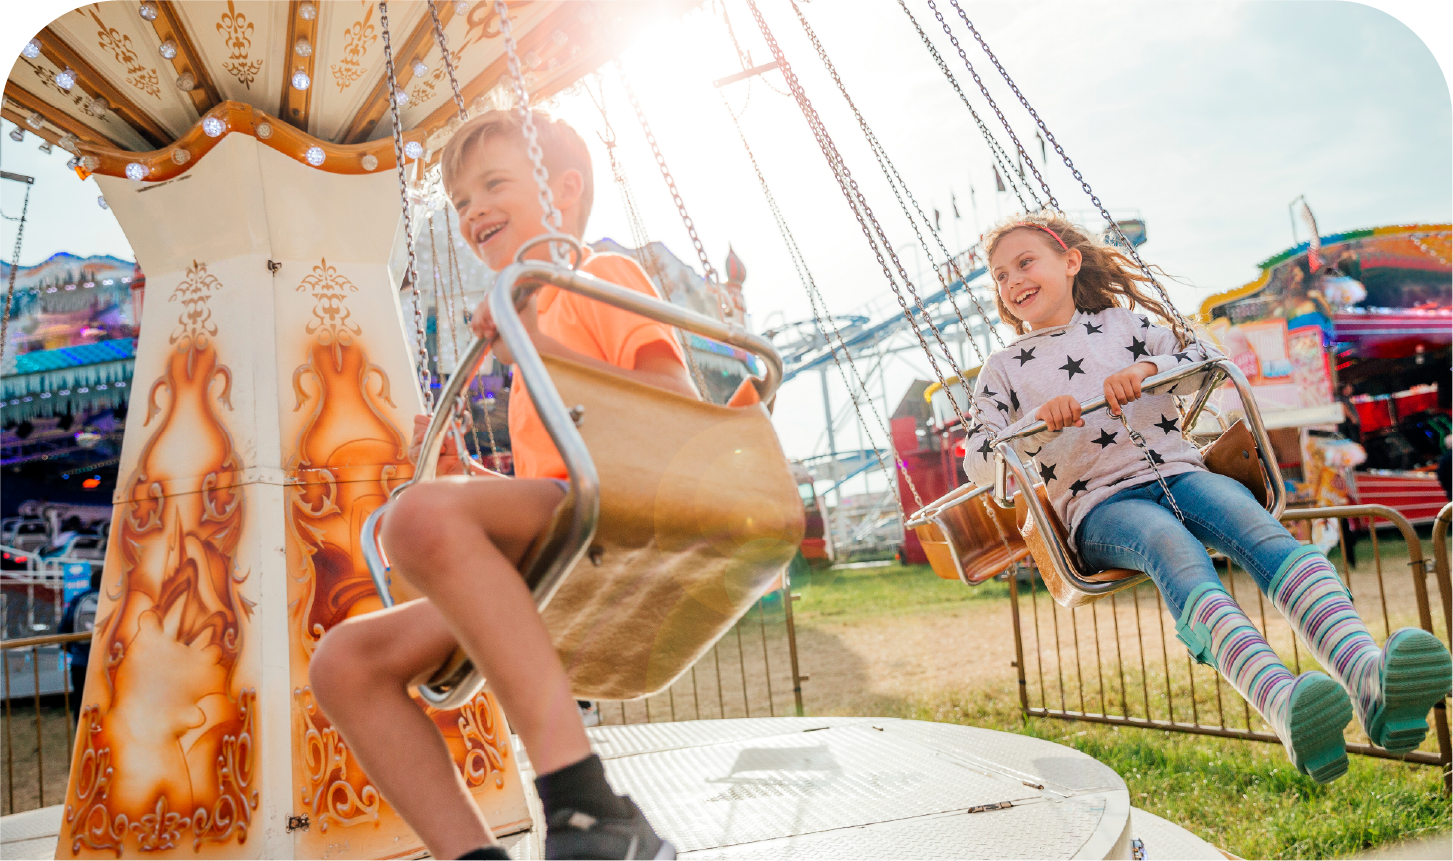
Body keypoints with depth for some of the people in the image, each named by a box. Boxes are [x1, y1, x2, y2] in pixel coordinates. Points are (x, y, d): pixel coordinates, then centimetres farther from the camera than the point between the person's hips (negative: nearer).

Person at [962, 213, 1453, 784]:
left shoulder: (1121, 322, 22)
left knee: (1260, 530, -32)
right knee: (1173, 549, -38)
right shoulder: (1003, 369, 17)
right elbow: (977, 462, 4)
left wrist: (1148, 368, -7)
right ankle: (1282, 704, -62)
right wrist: (1037, 421, -14)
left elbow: (1208, 359, 12)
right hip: (1100, 505, -2)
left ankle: (1369, 677, -56)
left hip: (1177, 472, 3)